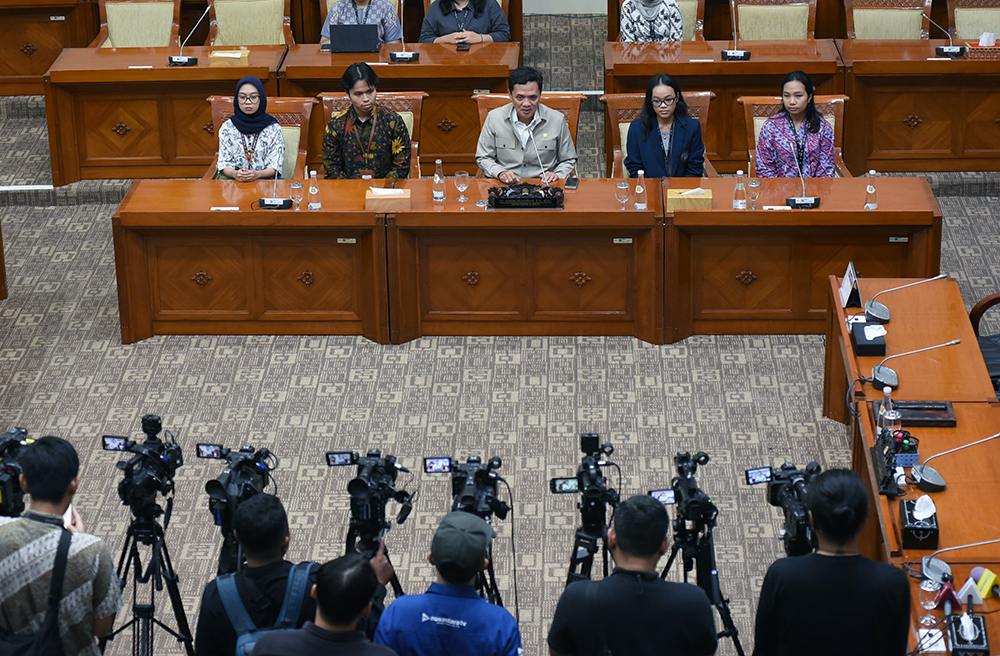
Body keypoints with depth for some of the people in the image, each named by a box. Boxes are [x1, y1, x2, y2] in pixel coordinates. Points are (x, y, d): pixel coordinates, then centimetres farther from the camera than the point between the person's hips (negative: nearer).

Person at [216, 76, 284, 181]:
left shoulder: (273, 128, 7)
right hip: (232, 179, 1)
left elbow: (275, 165, 1)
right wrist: (234, 174, -19)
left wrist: (257, 174, -21)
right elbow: (224, 163, 6)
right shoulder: (227, 127, 11)